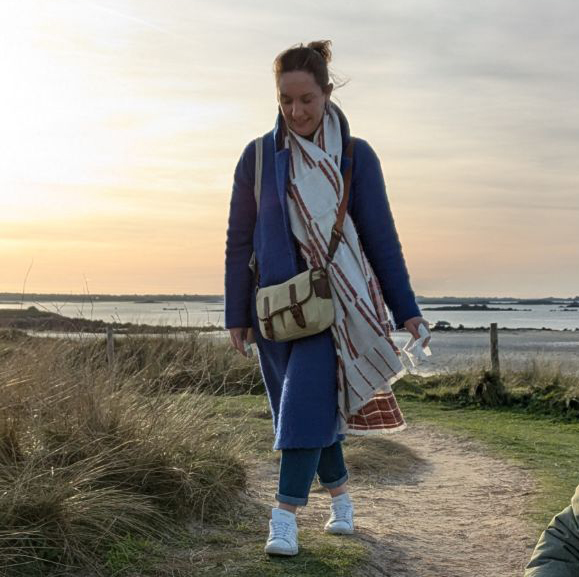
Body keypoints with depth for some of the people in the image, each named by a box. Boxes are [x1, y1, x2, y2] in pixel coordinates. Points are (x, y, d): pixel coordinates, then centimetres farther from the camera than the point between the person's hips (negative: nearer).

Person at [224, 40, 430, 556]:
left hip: (333, 304, -3)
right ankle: (341, 499, 31)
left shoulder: (356, 156, -4)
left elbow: (381, 238, 0)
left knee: (308, 402, -14)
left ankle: (285, 518, -9)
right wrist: (237, 316, 4)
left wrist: (407, 311, -2)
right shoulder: (259, 157, 0)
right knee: (305, 409, 11)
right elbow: (239, 240, 5)